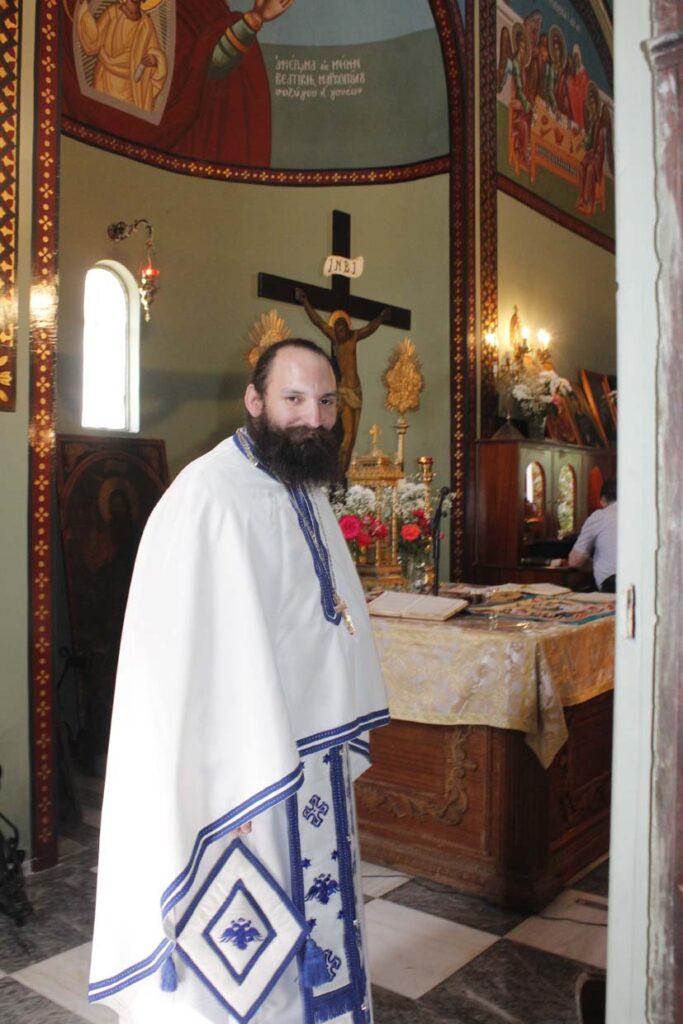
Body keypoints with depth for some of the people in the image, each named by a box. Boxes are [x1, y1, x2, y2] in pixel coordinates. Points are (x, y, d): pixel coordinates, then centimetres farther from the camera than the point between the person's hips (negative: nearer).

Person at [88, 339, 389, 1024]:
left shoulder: (307, 492, 8)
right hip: (242, 769, -8)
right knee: (238, 960, 8)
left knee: (311, 920, 22)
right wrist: (236, 786, -23)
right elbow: (189, 648, -24)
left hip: (312, 756, 9)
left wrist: (343, 738, 13)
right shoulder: (209, 494, -21)